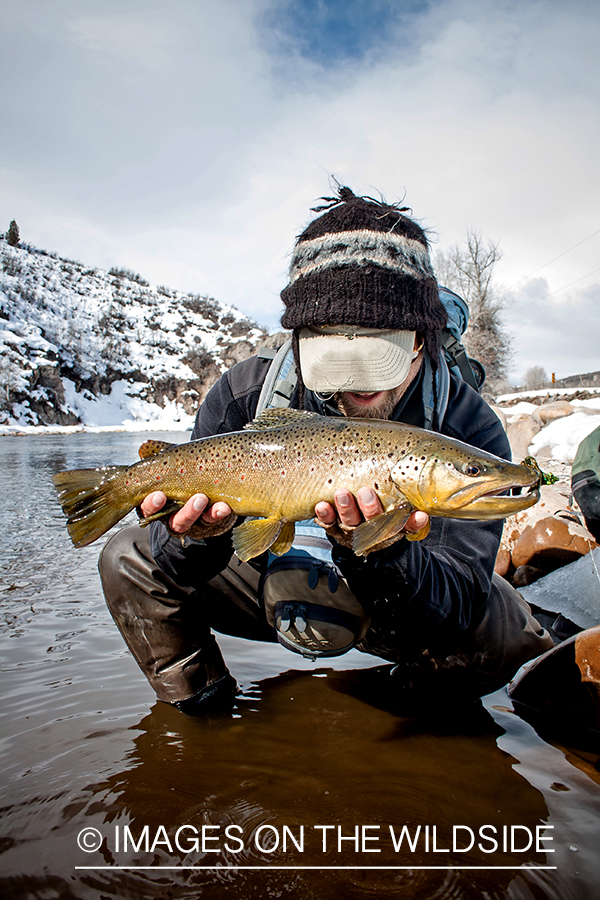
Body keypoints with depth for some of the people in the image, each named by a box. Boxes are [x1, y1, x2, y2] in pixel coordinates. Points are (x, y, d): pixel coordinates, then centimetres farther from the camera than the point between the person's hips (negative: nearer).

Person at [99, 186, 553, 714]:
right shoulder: (245, 397, -20)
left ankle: (403, 706, 7)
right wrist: (196, 541, -39)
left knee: (506, 634, -27)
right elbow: (187, 571, -13)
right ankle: (199, 711, 11)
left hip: (394, 607, -1)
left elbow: (458, 610, -28)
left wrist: (382, 556, -49)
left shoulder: (469, 428, -25)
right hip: (274, 586, 2)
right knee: (128, 559, -11)